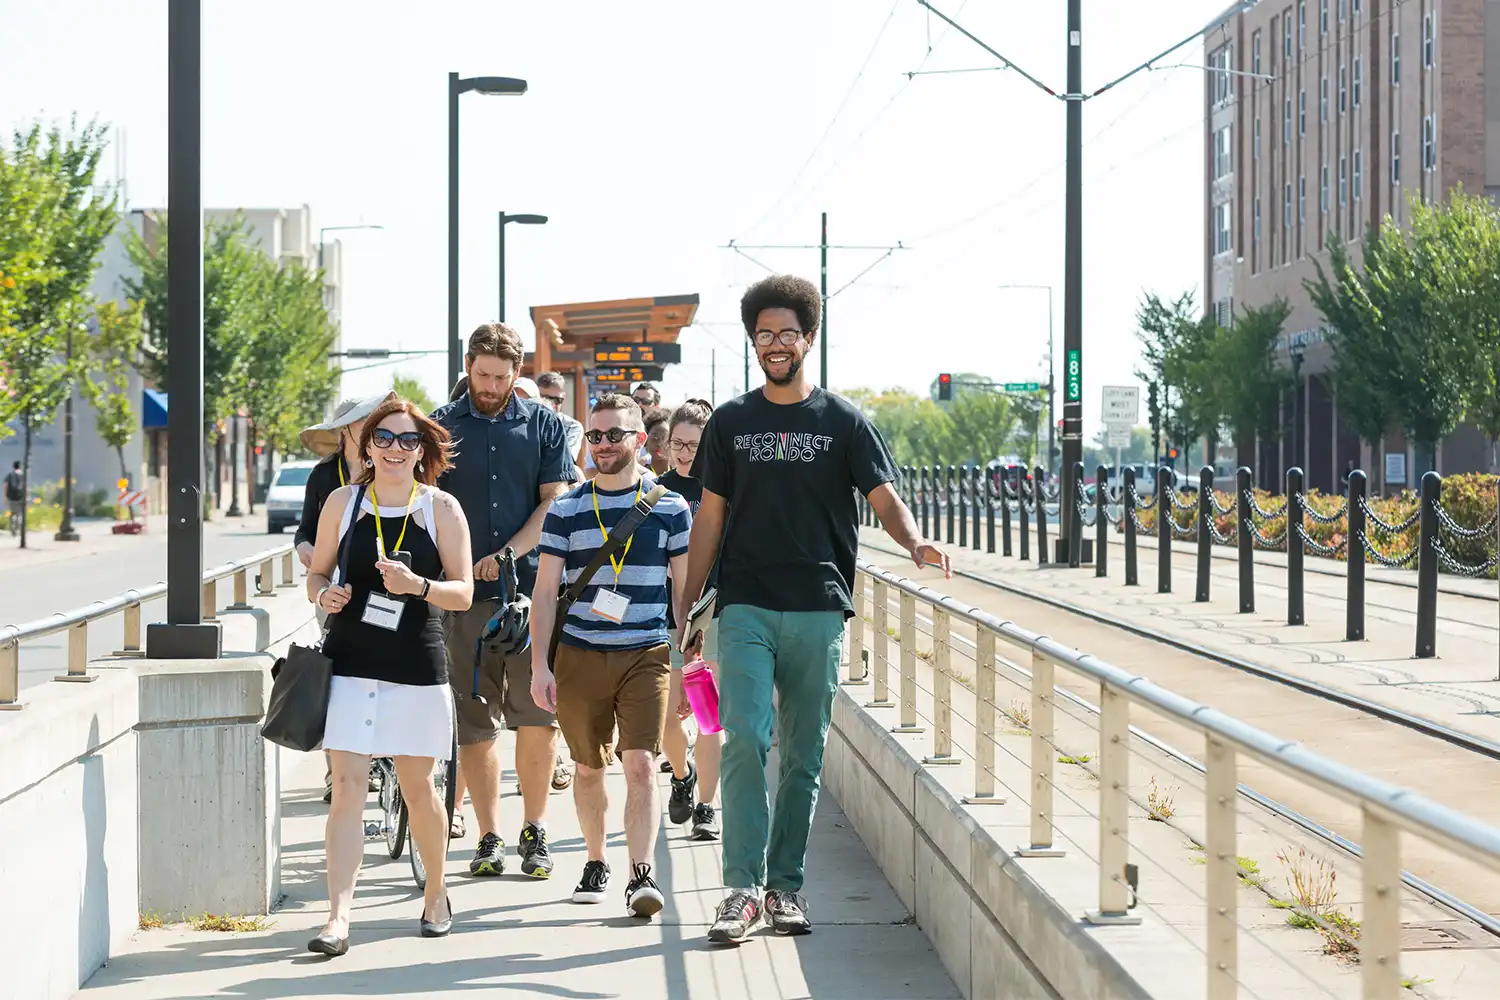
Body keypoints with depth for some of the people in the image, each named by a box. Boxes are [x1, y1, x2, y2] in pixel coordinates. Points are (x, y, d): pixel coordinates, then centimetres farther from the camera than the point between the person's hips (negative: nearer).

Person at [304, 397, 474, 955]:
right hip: (349, 663, 0)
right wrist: (324, 593, -10)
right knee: (348, 787, -9)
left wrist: (417, 585, -21)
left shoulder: (442, 509, 1)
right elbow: (317, 572, 13)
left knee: (418, 788, 10)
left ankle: (435, 894, 32)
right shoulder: (343, 502, 5)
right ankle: (338, 917, -11)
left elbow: (464, 593, -3)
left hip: (417, 667, 0)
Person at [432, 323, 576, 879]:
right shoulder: (442, 426, 9)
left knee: (537, 716, -3)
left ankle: (534, 833, 9)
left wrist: (506, 554, -9)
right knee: (474, 722, 2)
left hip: (532, 586, 0)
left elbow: (555, 501, 3)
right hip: (465, 592, 1)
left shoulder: (543, 424, 9)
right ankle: (489, 838, 11)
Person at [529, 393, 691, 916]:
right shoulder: (565, 510, 6)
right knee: (588, 768, 11)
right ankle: (595, 863, 26)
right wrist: (539, 665, -3)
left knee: (641, 764, -13)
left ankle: (641, 874, -13)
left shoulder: (670, 508, 5)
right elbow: (545, 592, 5)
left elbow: (686, 589, 9)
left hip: (646, 655, -1)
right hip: (579, 656, 2)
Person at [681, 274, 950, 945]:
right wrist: (686, 607, 7)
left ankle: (786, 886, 14)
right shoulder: (730, 423, 10)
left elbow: (884, 498, 0)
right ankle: (743, 888, -11)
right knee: (744, 742, -12)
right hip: (745, 607, 0)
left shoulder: (843, 422, 7)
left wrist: (914, 543, -22)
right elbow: (709, 518, 11)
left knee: (803, 756, 5)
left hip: (818, 610, 0)